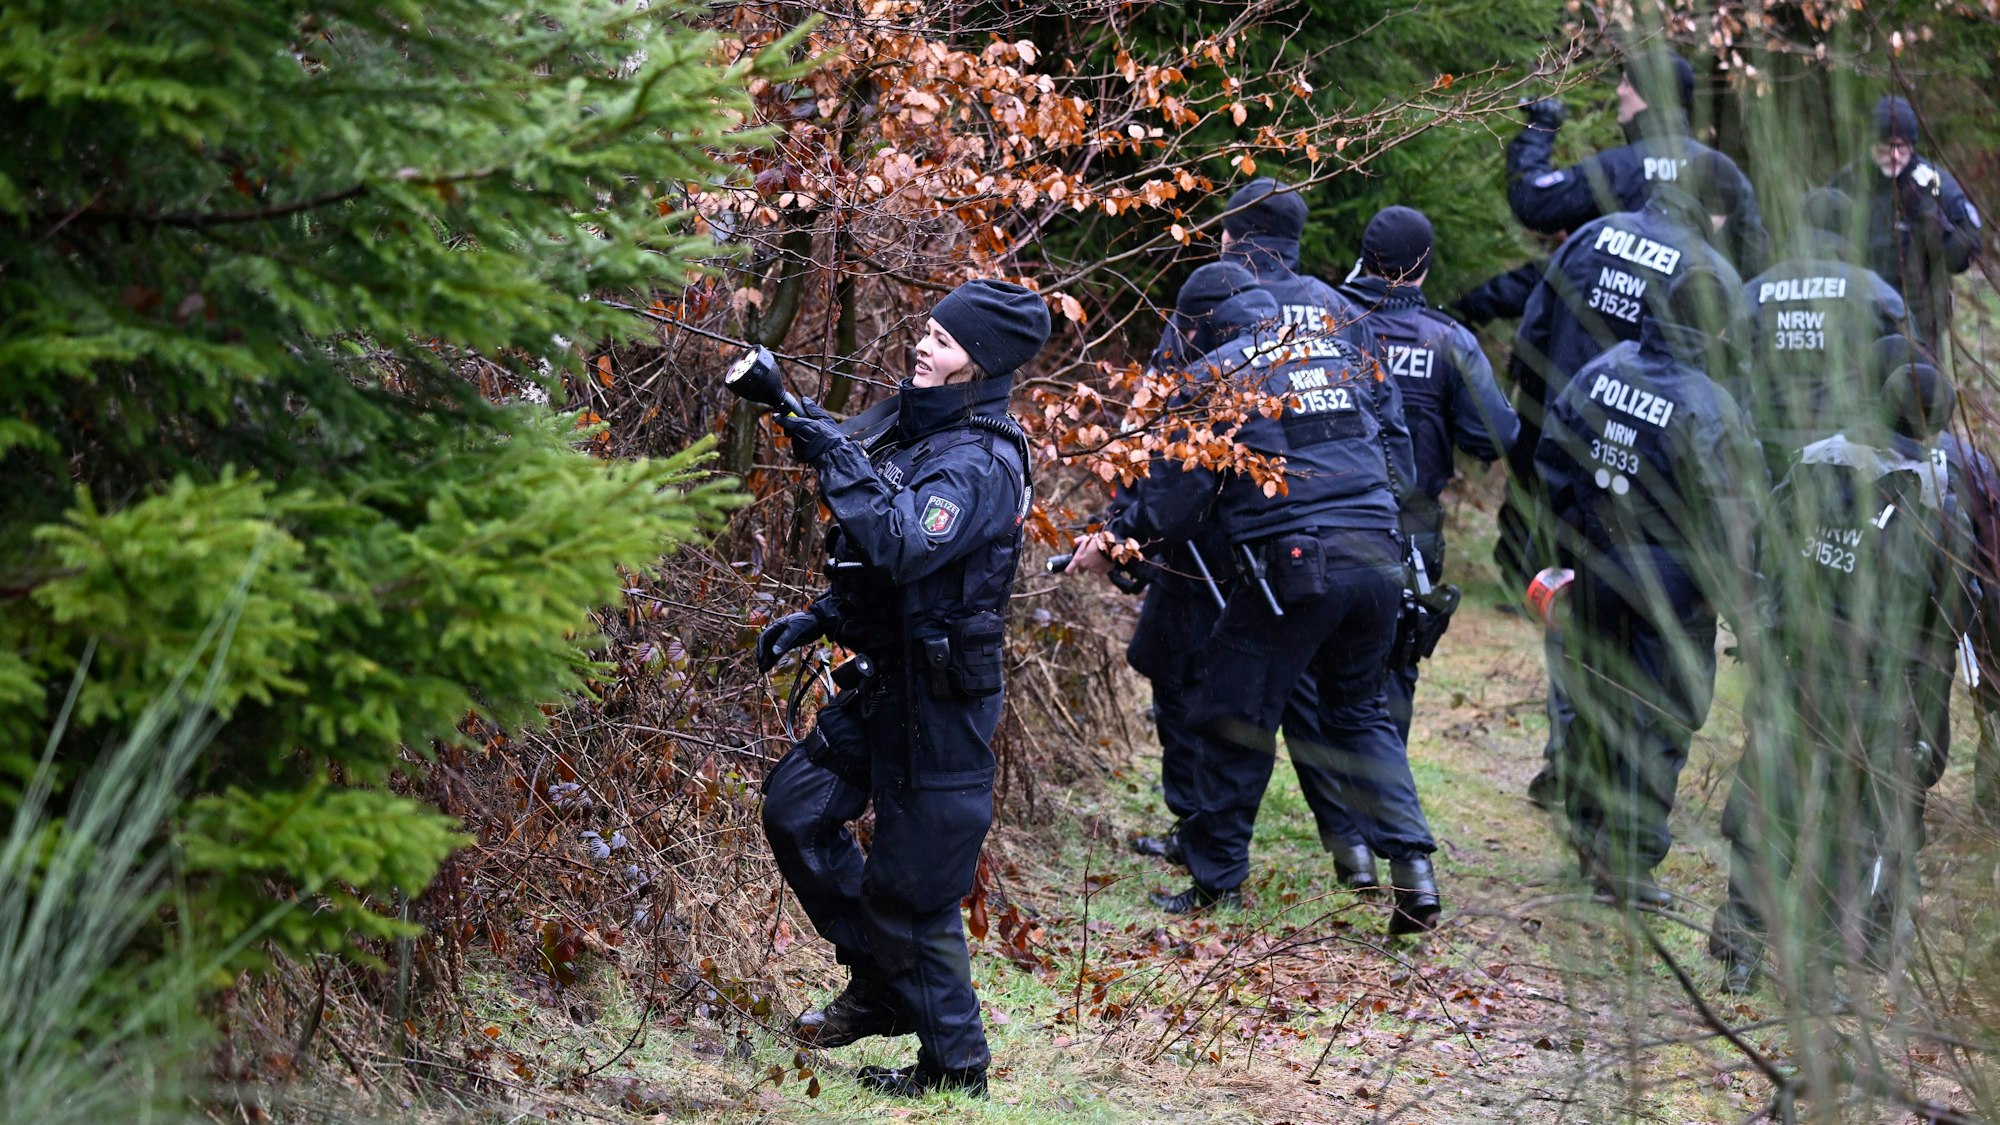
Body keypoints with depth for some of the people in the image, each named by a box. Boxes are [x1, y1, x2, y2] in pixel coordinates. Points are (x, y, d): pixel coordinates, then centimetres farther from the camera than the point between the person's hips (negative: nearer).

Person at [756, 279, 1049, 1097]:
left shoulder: (983, 462, -20)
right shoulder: (921, 432, 10)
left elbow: (901, 544, -36)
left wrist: (839, 459, -31)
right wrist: (815, 620, 14)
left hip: (941, 699, -9)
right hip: (887, 684, 9)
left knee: (911, 884, -2)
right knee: (796, 810, 12)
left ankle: (954, 1063, 12)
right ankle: (880, 985, 23)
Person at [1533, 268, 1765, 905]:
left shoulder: (1600, 372, 0)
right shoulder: (1707, 408, -20)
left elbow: (1552, 455, 9)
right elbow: (1726, 510, -20)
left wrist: (1572, 541, 19)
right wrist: (1731, 593, -9)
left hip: (1597, 563, 6)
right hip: (1670, 581, -6)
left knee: (1598, 697, 22)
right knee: (1661, 720, 3)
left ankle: (1587, 823, 37)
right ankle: (1628, 859, 4)